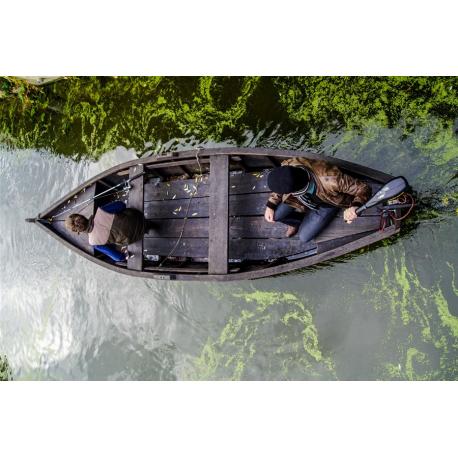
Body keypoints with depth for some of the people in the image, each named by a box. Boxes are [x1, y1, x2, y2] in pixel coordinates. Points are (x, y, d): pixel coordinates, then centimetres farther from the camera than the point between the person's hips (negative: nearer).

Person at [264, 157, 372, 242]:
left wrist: (355, 207, -51)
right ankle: (298, 221, 19)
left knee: (304, 237, -8)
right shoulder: (289, 165, -34)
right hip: (305, 199, 3)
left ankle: (306, 222, 26)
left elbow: (364, 188, -32)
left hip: (326, 205, -3)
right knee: (274, 215, -11)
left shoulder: (331, 181, -47)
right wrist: (270, 206, -15)